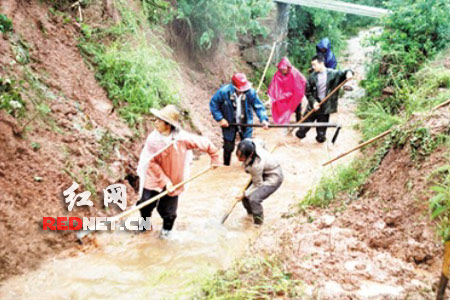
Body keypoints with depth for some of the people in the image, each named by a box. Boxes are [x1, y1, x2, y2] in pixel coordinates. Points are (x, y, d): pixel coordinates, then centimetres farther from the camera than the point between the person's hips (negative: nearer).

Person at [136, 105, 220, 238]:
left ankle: (167, 228, 42)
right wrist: (164, 181, -18)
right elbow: (152, 163, -14)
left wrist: (214, 158, 0)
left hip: (173, 180, -1)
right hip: (154, 178, 1)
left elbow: (205, 143, -10)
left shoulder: (182, 138, -22)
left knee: (167, 210, 9)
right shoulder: (153, 138, -19)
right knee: (145, 204, 5)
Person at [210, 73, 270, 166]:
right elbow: (213, 104, -8)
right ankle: (226, 166, 29)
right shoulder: (224, 91, -21)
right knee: (228, 147, 7)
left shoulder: (250, 92, -19)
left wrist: (263, 119, -25)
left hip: (245, 123, 1)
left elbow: (258, 106, -11)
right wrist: (220, 119, -12)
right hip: (229, 124, -1)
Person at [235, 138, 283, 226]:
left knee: (254, 199, -23)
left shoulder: (256, 165, -40)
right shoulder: (248, 142, -23)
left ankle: (258, 223, 4)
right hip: (262, 173, 9)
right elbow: (261, 142, 2)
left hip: (273, 177, -9)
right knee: (246, 191, 7)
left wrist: (244, 194, -11)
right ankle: (250, 213, 36)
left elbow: (257, 184, -23)